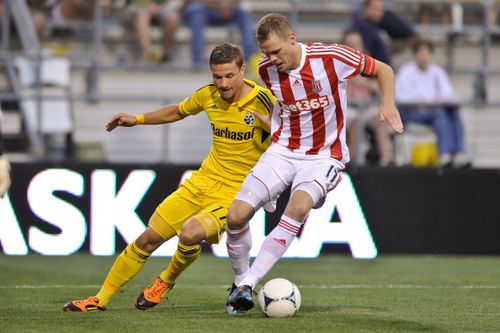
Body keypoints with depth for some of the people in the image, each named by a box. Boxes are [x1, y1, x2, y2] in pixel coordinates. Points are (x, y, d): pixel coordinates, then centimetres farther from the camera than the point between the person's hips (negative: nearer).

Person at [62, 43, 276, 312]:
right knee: (148, 238, 3)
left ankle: (167, 280, 3)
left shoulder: (262, 100, -16)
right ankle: (101, 299, 18)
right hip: (204, 180, 5)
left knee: (190, 234, -30)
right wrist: (137, 119, 17)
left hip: (236, 191, -5)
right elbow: (178, 111, 22)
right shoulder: (208, 96, 0)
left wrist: (267, 123, -27)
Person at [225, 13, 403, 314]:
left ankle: (248, 284, -30)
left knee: (299, 206, -34)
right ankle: (240, 282, 14)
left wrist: (388, 104, -17)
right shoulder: (267, 69, -3)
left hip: (324, 156, -4)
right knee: (237, 216, -12)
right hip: (282, 151, 4)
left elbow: (383, 70, -2)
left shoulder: (332, 57, -16)